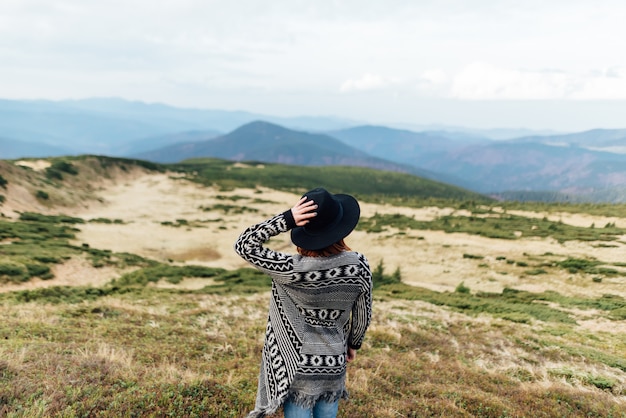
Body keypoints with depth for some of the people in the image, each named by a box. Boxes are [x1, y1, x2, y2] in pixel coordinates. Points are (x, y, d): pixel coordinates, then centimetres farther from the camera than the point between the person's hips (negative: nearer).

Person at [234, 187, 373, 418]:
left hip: (297, 368, -3)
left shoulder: (292, 270, -25)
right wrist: (354, 343, 18)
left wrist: (286, 219, -24)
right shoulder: (359, 265, -15)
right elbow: (363, 314, -1)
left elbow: (243, 245, -16)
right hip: (334, 366, 4)